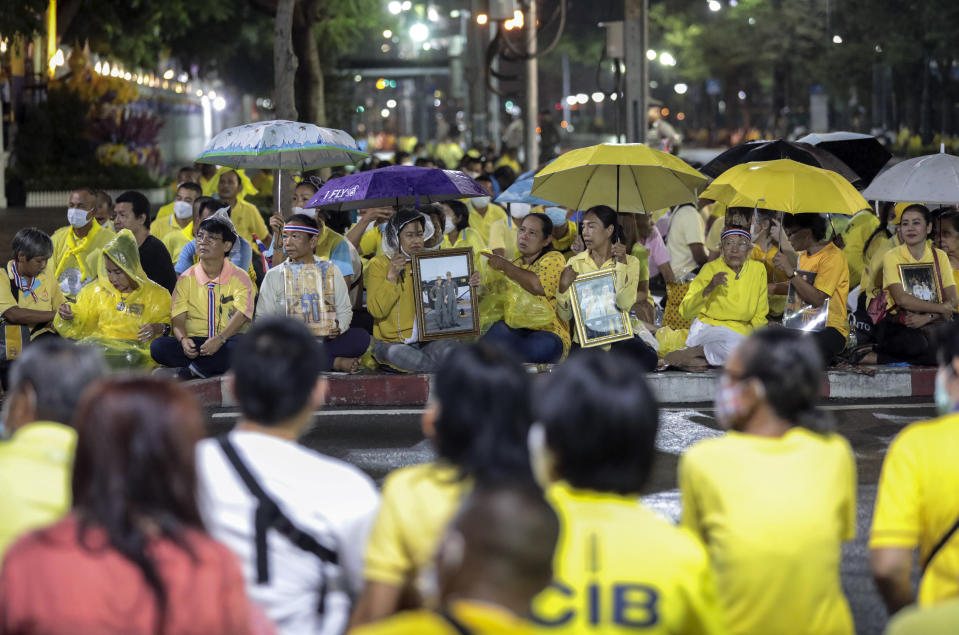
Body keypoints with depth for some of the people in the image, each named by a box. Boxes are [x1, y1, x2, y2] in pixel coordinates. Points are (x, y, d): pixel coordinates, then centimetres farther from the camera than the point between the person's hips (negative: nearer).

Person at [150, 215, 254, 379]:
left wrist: (219, 339, -29)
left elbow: (241, 315, -11)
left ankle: (195, 368, -28)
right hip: (195, 343, 3)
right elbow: (178, 319, 4)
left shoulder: (240, 278, 4)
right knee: (157, 346, -27)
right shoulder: (186, 279, 12)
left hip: (227, 341, -3)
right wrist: (183, 340, -20)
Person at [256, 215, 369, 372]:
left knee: (361, 337, -27)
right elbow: (262, 317, 6)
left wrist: (338, 327, -10)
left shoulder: (330, 270, 14)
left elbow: (345, 310, 14)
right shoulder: (274, 275, 11)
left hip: (325, 340, 0)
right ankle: (336, 363, -27)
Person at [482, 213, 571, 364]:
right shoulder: (515, 265, 24)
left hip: (547, 332, -4)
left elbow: (539, 286, -16)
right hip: (513, 331, 4)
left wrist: (504, 265, -8)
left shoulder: (554, 259, 5)